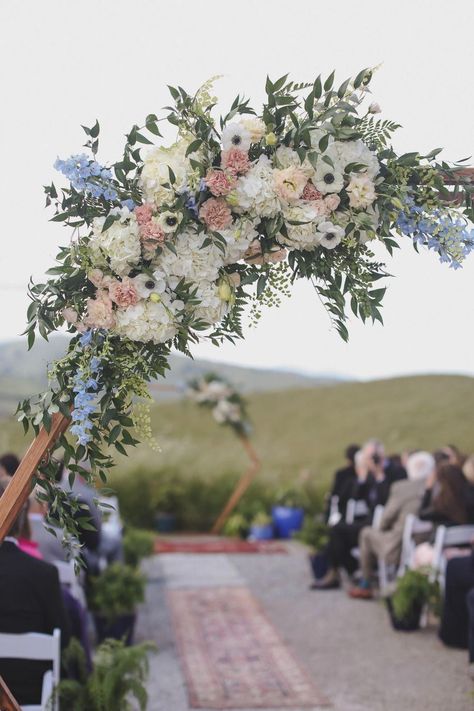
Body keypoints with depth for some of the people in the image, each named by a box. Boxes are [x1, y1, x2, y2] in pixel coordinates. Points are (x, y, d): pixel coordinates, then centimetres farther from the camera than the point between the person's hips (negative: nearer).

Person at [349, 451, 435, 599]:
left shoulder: (401, 487, -14)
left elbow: (387, 519, -5)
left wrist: (382, 528, 18)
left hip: (398, 550, -5)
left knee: (367, 533, 23)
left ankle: (365, 586, 30)